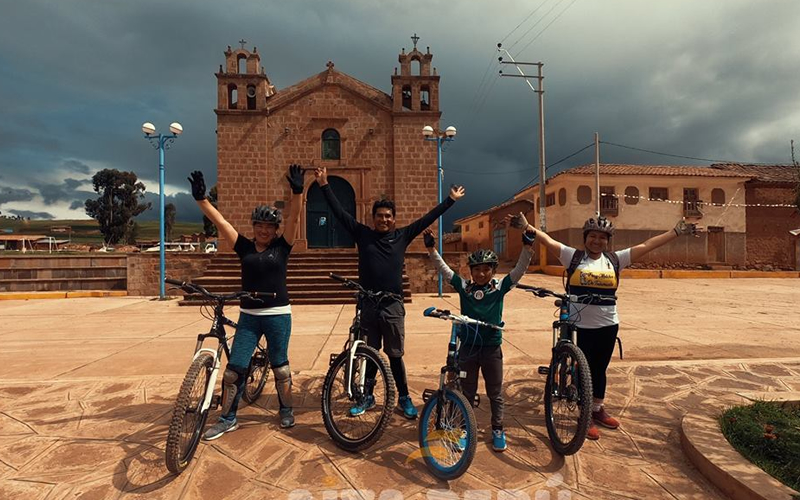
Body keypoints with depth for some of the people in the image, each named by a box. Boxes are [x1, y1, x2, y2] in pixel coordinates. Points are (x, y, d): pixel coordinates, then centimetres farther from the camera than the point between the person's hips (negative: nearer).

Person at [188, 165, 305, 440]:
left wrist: (297, 191, -26)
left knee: (280, 366, 9)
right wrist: (201, 198, -12)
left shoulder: (282, 247, 0)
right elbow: (220, 221, -3)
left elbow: (294, 218, -14)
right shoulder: (245, 247, 4)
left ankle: (286, 410, 30)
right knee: (234, 368, 2)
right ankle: (227, 419, 19)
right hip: (248, 315, 2)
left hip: (278, 314, -2)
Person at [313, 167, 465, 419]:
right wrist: (325, 186, -2)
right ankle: (367, 397, 30)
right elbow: (340, 213, 1)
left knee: (395, 355, 7)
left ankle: (404, 398, 24)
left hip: (393, 306, -1)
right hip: (368, 305, 1)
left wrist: (450, 199, 8)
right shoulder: (363, 235, 2)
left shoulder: (402, 236, 2)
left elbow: (427, 219, 5)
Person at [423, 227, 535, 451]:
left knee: (495, 393, 14)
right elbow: (443, 269, -7)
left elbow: (520, 270, -13)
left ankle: (498, 430, 31)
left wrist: (527, 246, -25)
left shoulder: (500, 287, -5)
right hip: (468, 347, 1)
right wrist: (431, 249, -17)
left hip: (492, 348, -1)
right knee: (466, 392, 15)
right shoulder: (463, 287, -3)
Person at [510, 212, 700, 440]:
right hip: (580, 326, -3)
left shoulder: (615, 259, 5)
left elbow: (647, 245, 7)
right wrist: (527, 227, -24)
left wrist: (676, 232, 8)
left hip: (608, 325, 4)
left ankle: (598, 409, 37)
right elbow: (548, 241, -12)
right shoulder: (574, 256, -3)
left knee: (600, 369, 19)